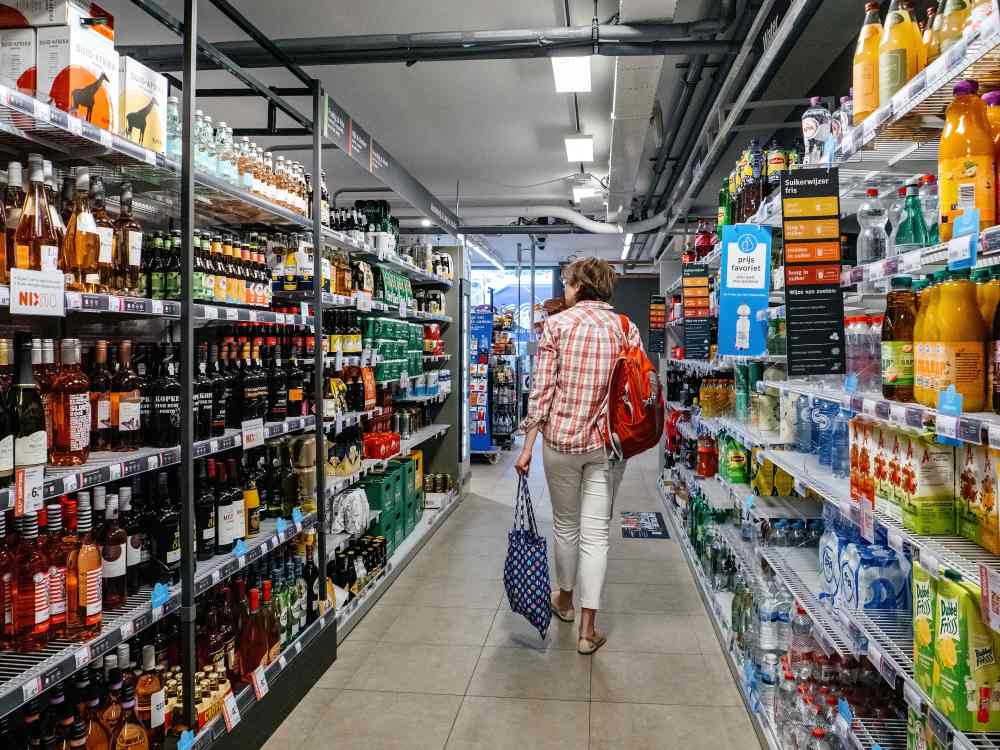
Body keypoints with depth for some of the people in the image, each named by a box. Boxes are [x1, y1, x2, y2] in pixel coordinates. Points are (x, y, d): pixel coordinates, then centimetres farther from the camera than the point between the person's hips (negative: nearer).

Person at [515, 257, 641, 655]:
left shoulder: (557, 324, -5)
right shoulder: (625, 327, 2)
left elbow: (542, 389, -8)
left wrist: (527, 445, -4)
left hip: (561, 438, -1)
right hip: (608, 442, 1)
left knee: (566, 523, 18)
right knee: (596, 532, 6)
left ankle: (565, 599, 38)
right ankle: (588, 629, 10)